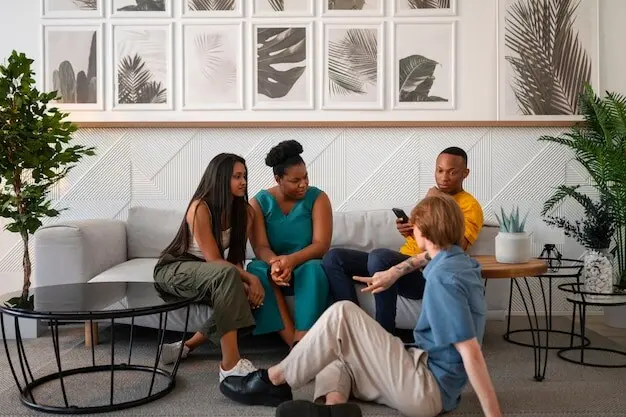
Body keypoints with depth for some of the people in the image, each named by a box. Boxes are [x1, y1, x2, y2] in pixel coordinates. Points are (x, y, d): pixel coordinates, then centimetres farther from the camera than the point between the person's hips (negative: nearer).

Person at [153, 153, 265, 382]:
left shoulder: (244, 211, -3)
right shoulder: (200, 208, -23)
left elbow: (235, 257, -5)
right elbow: (213, 260, -25)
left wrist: (246, 281, -25)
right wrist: (250, 278, -31)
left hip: (207, 272, 7)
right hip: (174, 270, -7)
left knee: (248, 294, -21)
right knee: (226, 274, -36)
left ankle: (186, 346, -4)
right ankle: (230, 365, -41)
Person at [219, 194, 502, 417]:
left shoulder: (443, 277, -21)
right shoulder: (461, 262, 10)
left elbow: (471, 352, -25)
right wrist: (392, 275, 44)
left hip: (428, 390, -10)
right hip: (432, 384, 10)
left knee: (341, 315, -14)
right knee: (332, 358, 15)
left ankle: (273, 381, -2)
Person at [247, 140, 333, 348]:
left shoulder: (317, 198, -5)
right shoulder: (259, 202, -3)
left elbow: (321, 244, -15)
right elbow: (260, 247, -12)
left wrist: (291, 260, -35)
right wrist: (275, 262, -36)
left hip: (305, 265, -1)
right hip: (274, 267, 1)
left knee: (314, 268, -36)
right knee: (256, 270, -33)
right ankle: (294, 343, -37)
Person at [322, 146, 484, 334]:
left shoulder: (470, 206, -1)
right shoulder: (433, 197, 24)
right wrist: (408, 231, 5)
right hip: (402, 263, 8)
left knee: (379, 256, -37)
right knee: (334, 257, -9)